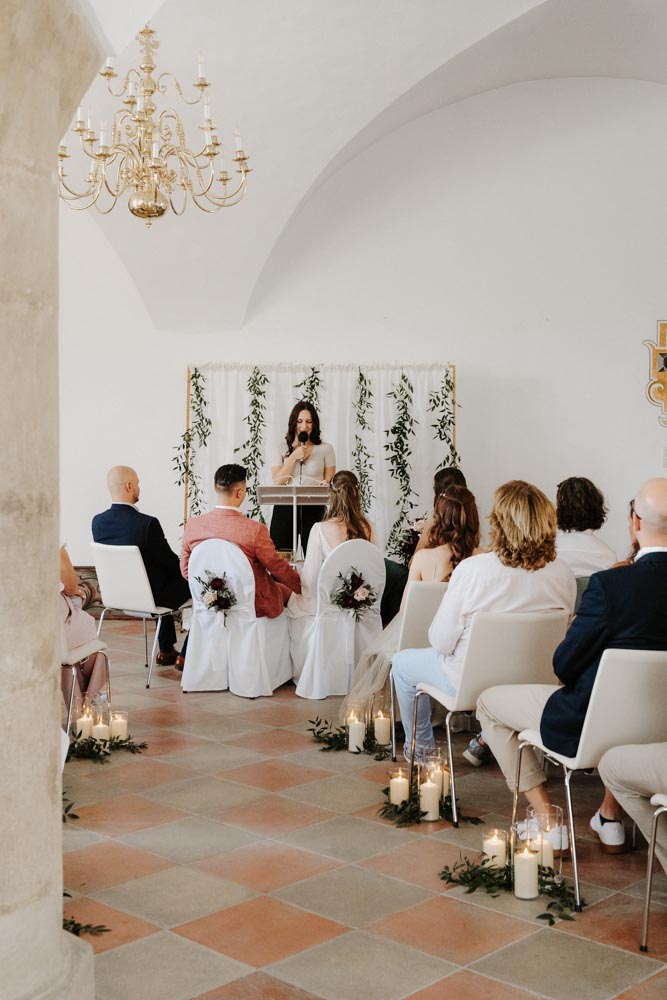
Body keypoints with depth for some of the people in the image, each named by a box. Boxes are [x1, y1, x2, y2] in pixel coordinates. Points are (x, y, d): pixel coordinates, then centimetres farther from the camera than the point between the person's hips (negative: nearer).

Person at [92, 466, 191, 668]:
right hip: (149, 596, -7)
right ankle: (186, 656, 18)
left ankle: (166, 651, 41)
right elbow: (171, 562, -17)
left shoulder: (98, 522, -8)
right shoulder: (147, 524, -28)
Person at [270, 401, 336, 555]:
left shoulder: (325, 449, 5)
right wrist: (294, 457, -7)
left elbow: (330, 481, 6)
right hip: (285, 509, 1)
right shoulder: (282, 448, 7)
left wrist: (325, 485, -17)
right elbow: (277, 482, -1)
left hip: (313, 510, -1)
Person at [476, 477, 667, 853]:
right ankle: (610, 818, 40)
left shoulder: (610, 584, -25)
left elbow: (565, 666, -16)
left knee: (489, 701, 15)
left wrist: (577, 627, 4)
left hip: (593, 724, -6)